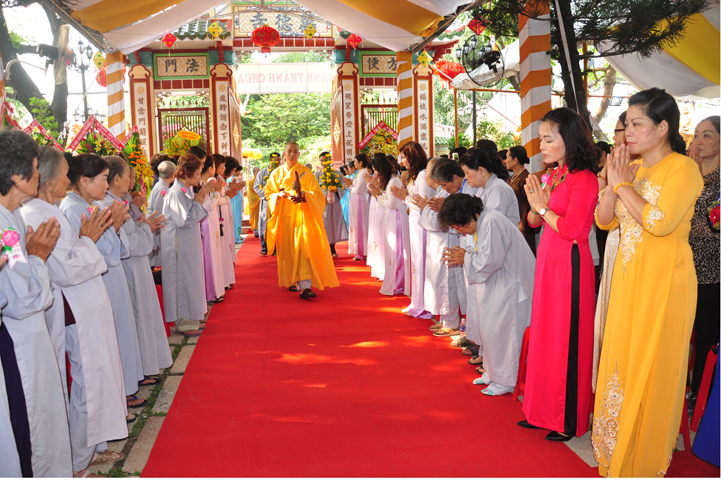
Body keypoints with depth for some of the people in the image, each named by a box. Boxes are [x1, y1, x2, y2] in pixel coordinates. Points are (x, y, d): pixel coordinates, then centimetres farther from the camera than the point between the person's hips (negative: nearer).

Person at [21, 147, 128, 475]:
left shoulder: (48, 212, 10)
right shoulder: (36, 217, -21)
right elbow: (67, 271, -24)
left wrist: (92, 235, 7)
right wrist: (87, 239, -13)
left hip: (86, 314, 10)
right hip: (76, 318, -10)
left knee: (95, 382, 18)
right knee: (87, 385, 1)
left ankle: (92, 447, 32)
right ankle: (76, 464, 16)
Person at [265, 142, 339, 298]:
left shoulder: (306, 172, 5)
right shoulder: (277, 173, 11)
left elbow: (317, 193, 1)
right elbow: (268, 193, 9)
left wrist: (304, 194, -18)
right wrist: (278, 195, -12)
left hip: (302, 214, -2)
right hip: (284, 215, 2)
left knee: (304, 247, -14)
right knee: (288, 248, 4)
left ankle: (305, 286, -21)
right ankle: (293, 281, 20)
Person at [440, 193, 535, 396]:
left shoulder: (491, 222, -23)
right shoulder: (482, 221, 9)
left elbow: (491, 260, -26)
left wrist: (466, 258, -12)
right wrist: (464, 255, 2)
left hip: (510, 284, -10)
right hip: (498, 282, 10)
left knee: (500, 330, -4)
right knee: (489, 327, 14)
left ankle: (505, 381, 8)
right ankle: (493, 373, 27)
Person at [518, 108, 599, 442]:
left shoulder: (584, 179, -14)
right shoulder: (554, 176, 11)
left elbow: (569, 229, -22)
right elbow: (533, 221, 13)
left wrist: (543, 206, -9)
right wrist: (537, 204, -7)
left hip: (570, 263, -8)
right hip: (547, 260, 8)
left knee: (567, 340, 1)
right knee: (545, 335, 14)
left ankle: (569, 422, 16)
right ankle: (542, 410, 28)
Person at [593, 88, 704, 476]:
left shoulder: (683, 169, -11)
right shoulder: (633, 168, 9)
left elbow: (659, 222, -24)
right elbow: (603, 220, 7)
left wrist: (624, 185, -15)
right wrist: (614, 183, -7)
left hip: (664, 282, -7)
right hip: (628, 277, 7)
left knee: (651, 367, 4)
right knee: (621, 359, 15)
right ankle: (618, 447, 32)